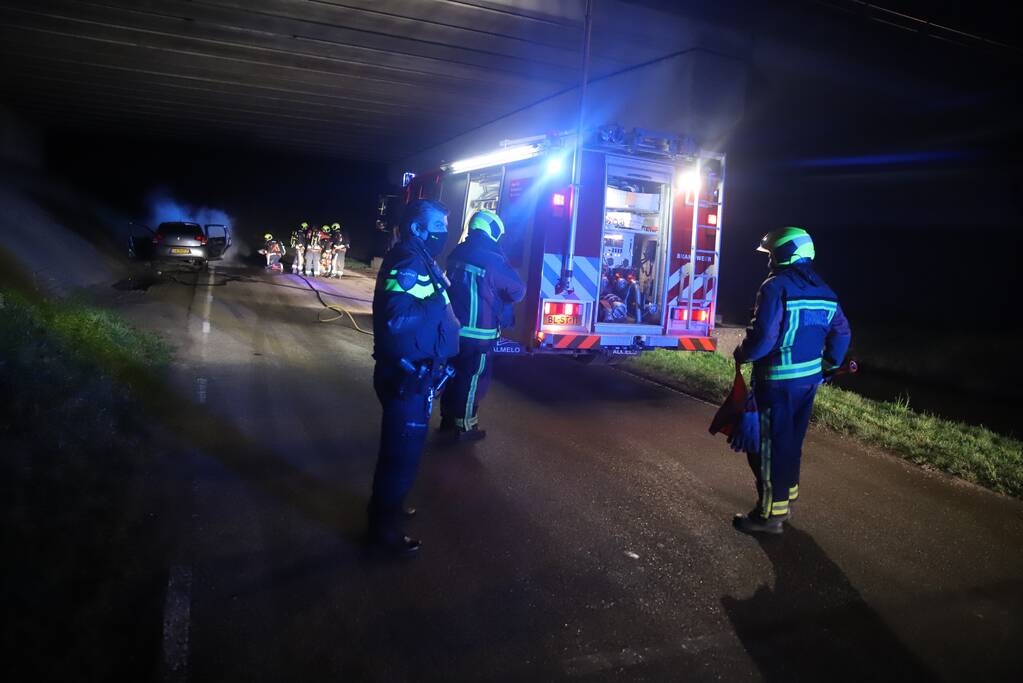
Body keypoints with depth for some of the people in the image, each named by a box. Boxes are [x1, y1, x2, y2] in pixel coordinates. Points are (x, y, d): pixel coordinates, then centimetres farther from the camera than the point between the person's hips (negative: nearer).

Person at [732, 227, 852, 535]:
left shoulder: (776, 286, -16)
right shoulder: (823, 291, 10)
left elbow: (763, 336, -23)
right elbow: (842, 333, 15)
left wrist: (742, 355, -6)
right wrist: (829, 366, 26)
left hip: (778, 380, -8)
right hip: (809, 378, 8)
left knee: (769, 445, 1)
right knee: (791, 442, 19)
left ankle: (771, 513, 8)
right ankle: (786, 500, 32)